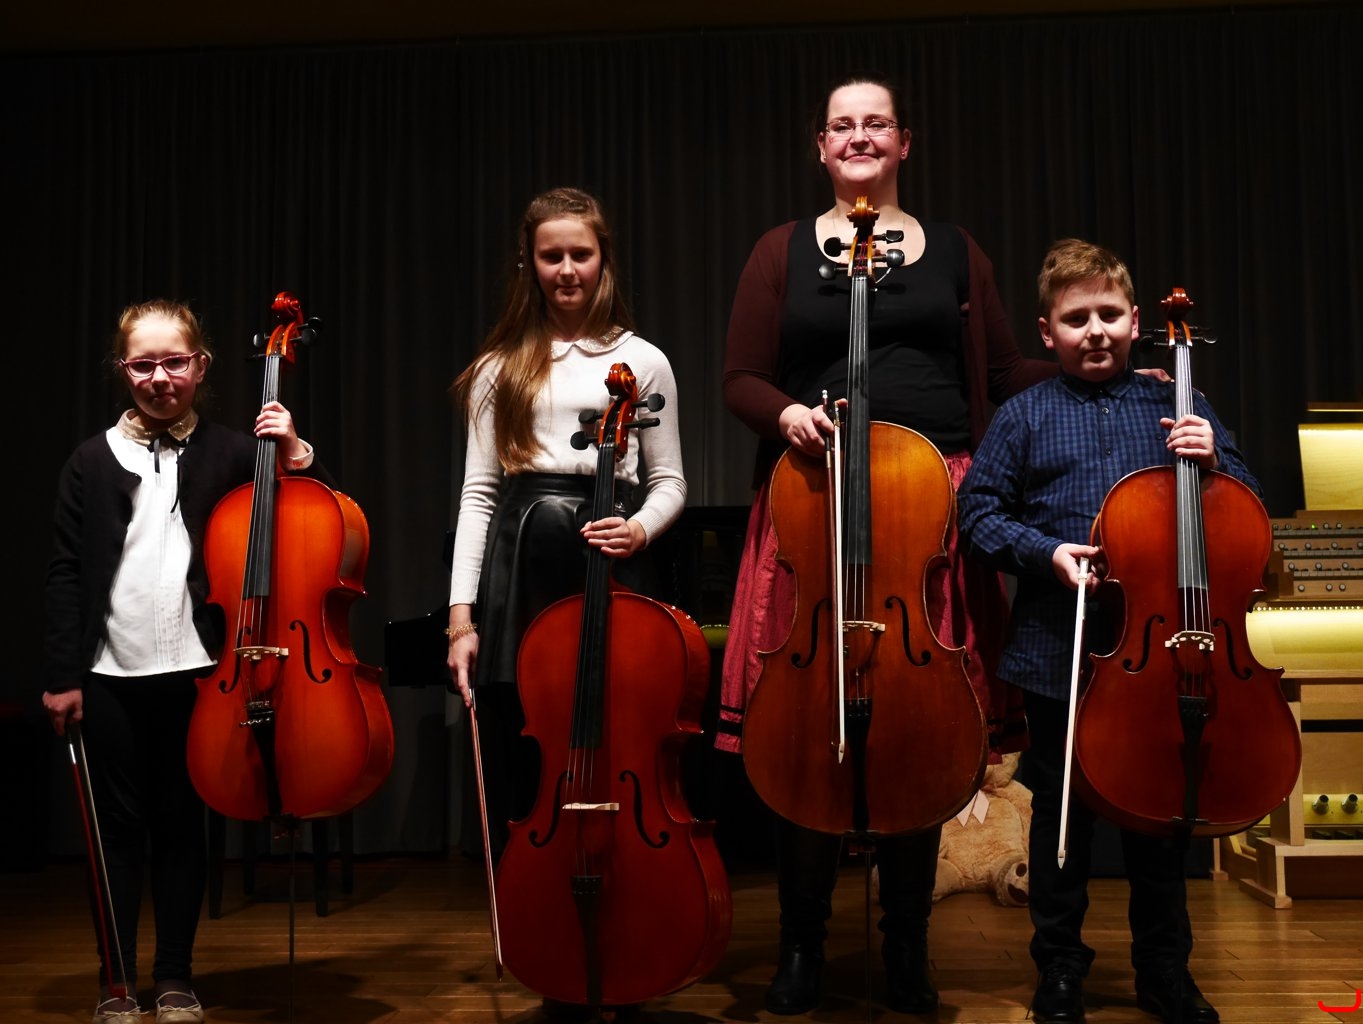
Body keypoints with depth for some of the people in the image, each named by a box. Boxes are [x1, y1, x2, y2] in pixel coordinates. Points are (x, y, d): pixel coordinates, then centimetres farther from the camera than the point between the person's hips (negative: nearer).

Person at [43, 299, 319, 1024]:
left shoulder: (228, 454, 3)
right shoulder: (93, 462, 5)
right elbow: (66, 574, 3)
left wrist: (294, 457, -11)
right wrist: (62, 676, -1)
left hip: (193, 671, 0)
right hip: (110, 674, 0)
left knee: (181, 824, 9)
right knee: (118, 826, 8)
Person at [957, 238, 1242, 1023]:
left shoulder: (1176, 409, 6)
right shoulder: (1026, 416, 2)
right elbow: (980, 512, 2)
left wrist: (1213, 462, -11)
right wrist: (1044, 552, -13)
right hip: (1058, 655, -1)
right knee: (1062, 816, 10)